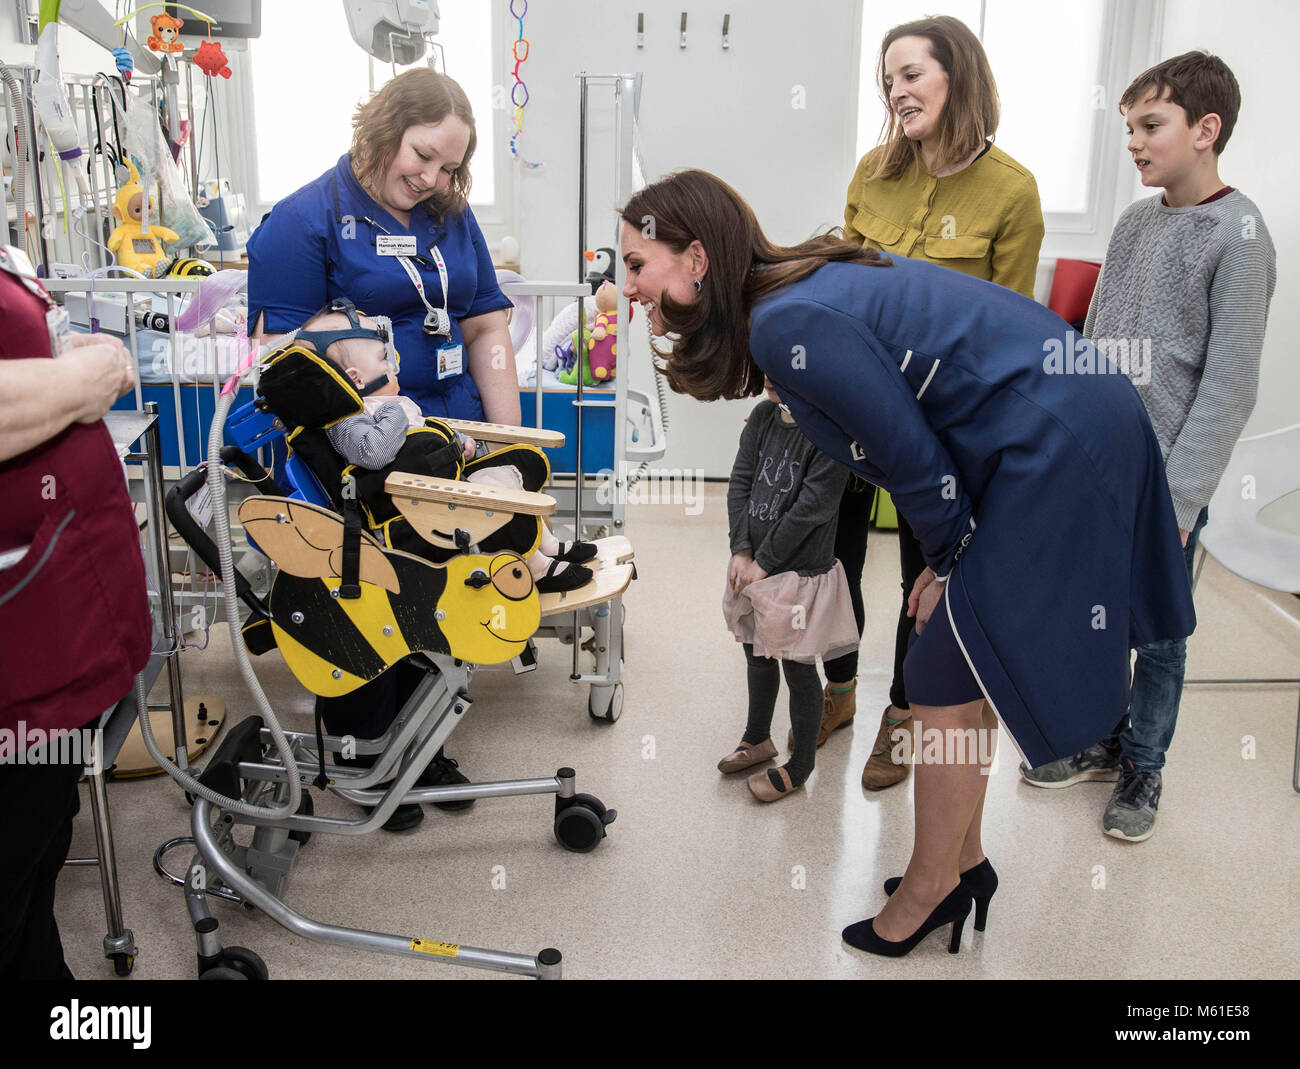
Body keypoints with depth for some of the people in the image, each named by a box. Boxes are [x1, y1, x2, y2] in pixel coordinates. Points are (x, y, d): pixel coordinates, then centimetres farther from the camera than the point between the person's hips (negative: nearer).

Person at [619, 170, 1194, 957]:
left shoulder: (789, 324, -20)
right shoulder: (812, 280, 9)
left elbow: (913, 455, -16)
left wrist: (951, 561, 0)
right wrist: (951, 560, 15)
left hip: (1057, 447, -10)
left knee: (947, 683, 1)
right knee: (963, 674, 18)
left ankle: (927, 897, 20)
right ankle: (963, 861, 34)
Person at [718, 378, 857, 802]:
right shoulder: (763, 415, 2)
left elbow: (812, 506, -20)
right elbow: (740, 481, 3)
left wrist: (762, 562, -15)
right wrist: (741, 551, -6)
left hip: (800, 571, -7)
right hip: (754, 564, 7)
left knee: (797, 666, 6)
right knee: (757, 654, 22)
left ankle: (800, 766, 25)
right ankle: (758, 739, 44)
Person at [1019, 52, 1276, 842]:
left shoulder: (1239, 235, -11)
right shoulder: (1135, 222, 8)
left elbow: (1230, 385, -15)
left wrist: (1178, 501, -17)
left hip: (1164, 485, -6)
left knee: (1158, 636, 7)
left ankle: (1144, 768, 26)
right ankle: (1103, 740, 35)